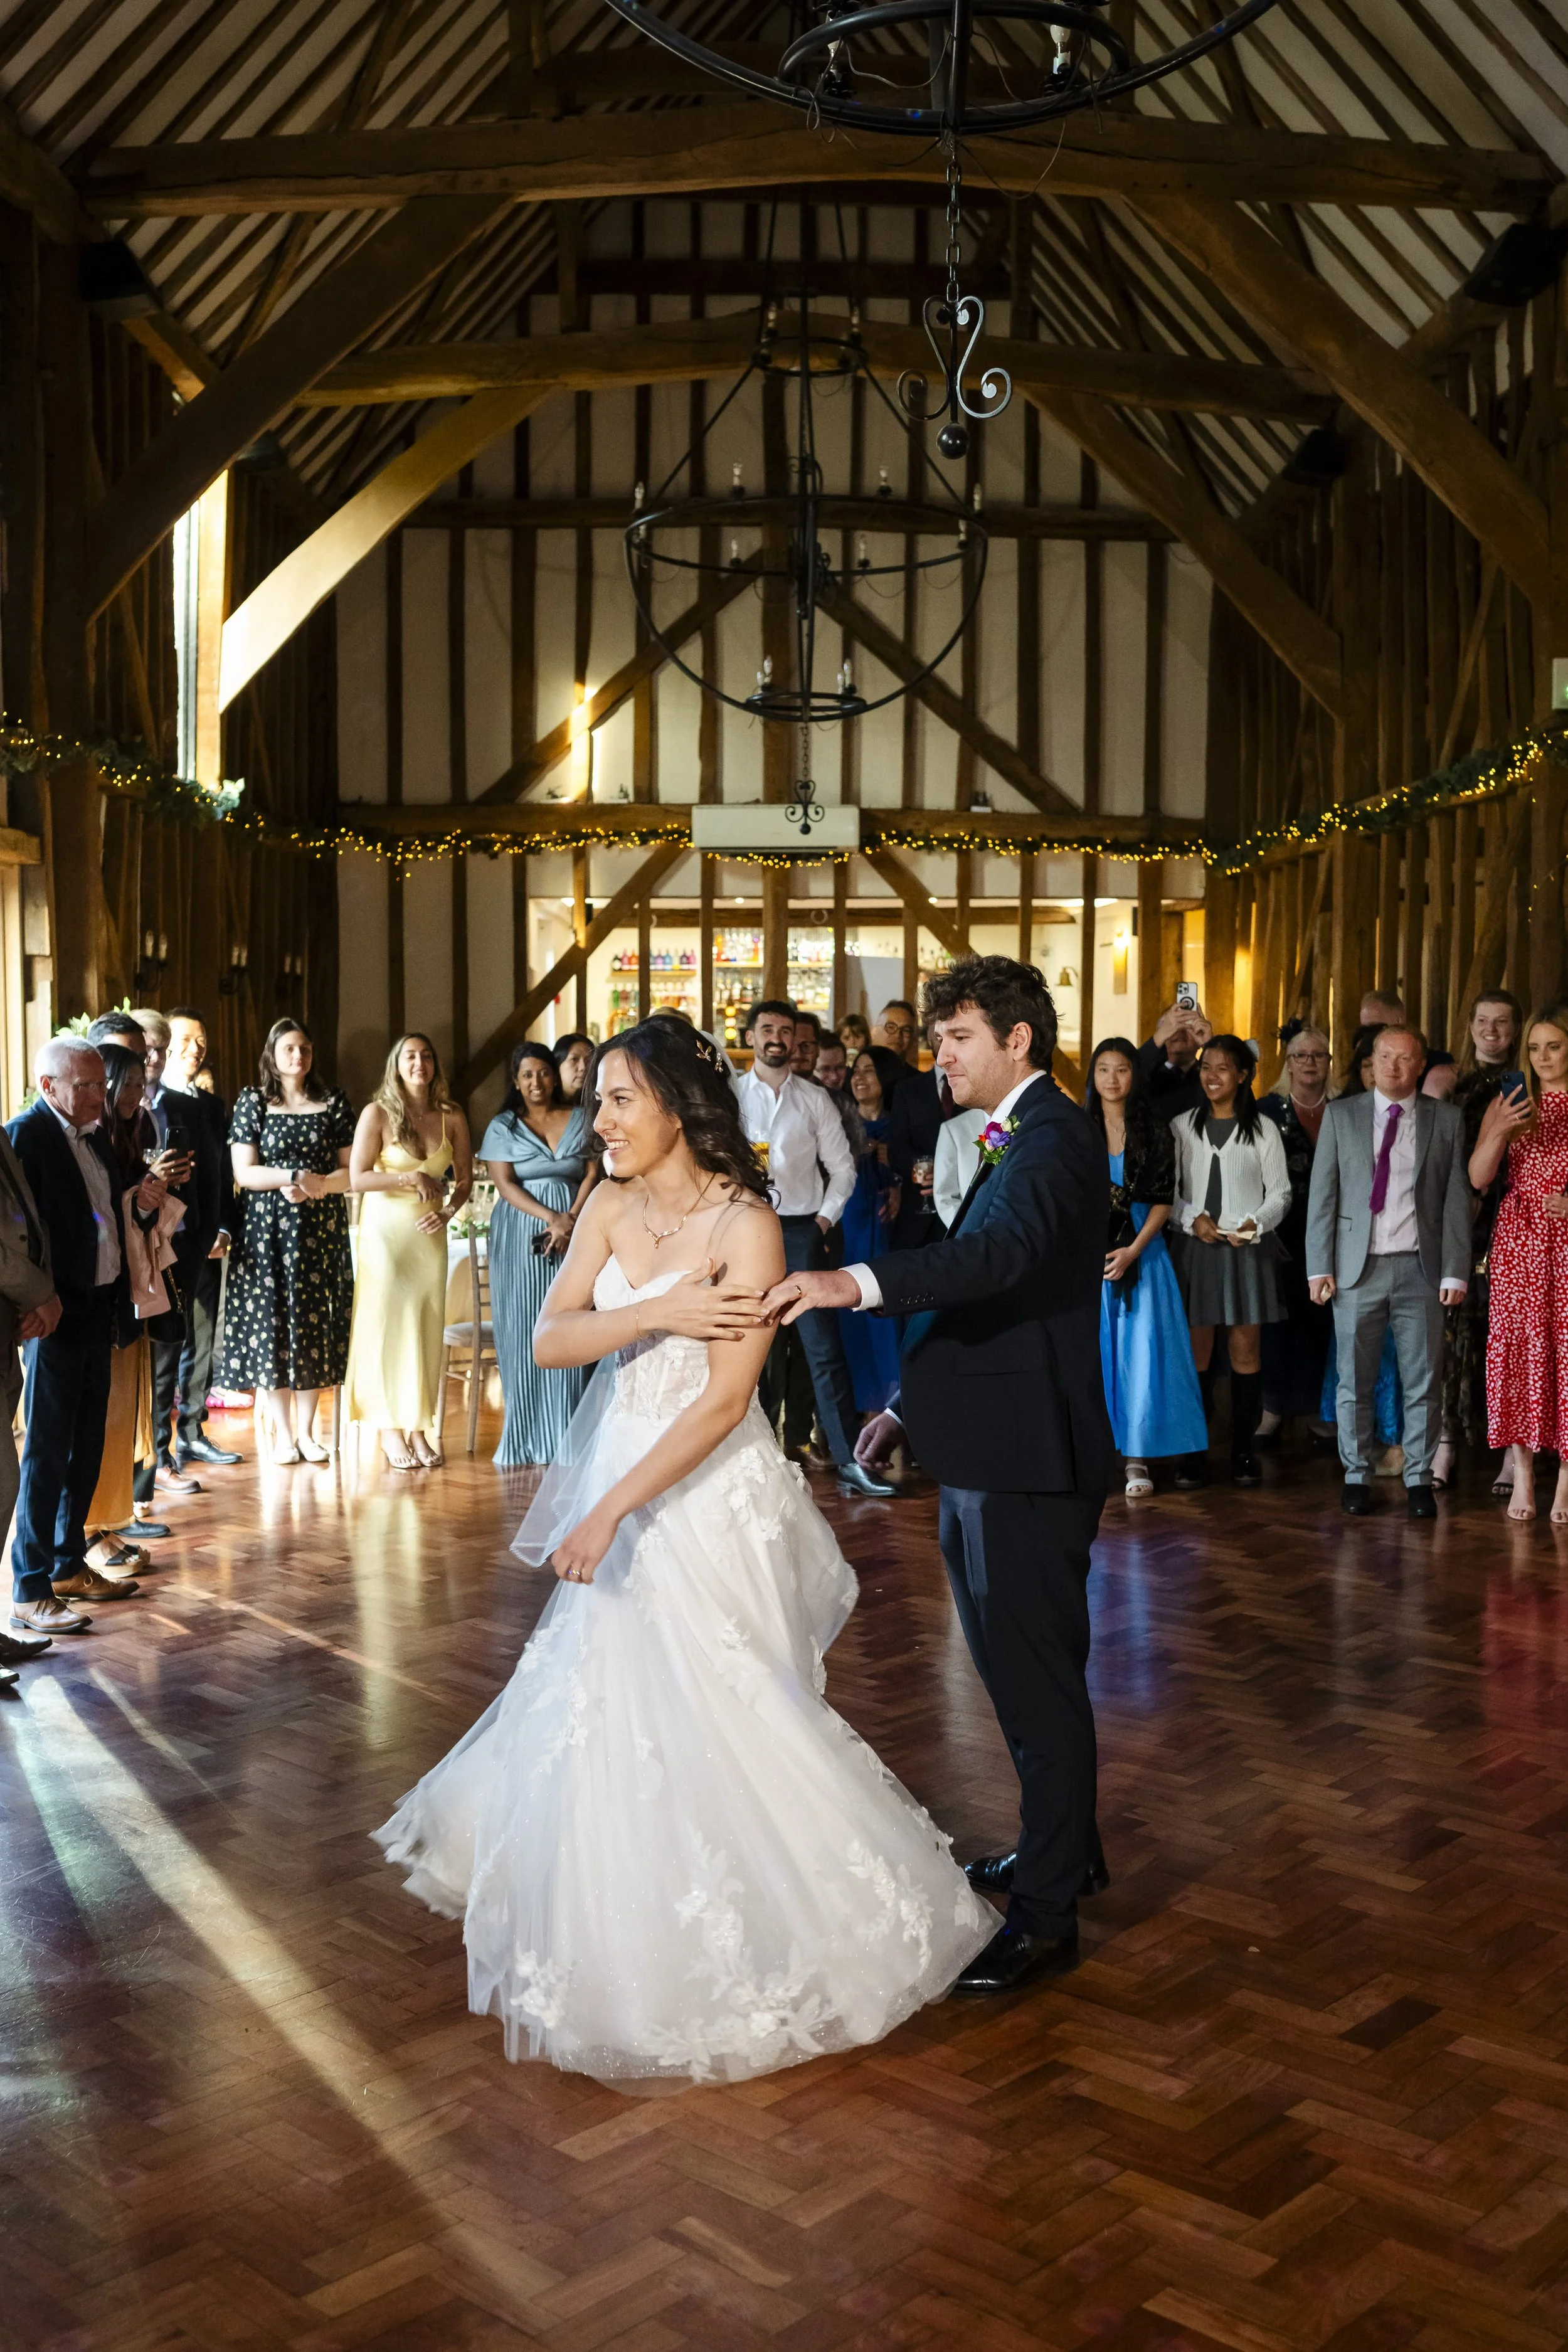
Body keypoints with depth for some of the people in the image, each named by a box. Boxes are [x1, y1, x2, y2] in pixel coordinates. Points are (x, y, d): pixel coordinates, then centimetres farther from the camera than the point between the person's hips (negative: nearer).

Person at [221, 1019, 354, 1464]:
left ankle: (306, 1431, 11)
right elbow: (244, 1172, -4)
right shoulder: (253, 1101, 3)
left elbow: (351, 1171, 4)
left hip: (321, 1227, 2)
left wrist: (318, 1185, -15)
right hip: (267, 1228, -1)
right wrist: (293, 1177, -17)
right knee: (271, 1322, -1)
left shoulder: (334, 1101, 7)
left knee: (315, 1324, 3)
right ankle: (282, 1432, 9)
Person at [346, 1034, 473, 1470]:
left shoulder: (451, 1118, 2)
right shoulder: (378, 1114, -6)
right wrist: (409, 1178, -17)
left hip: (429, 1233, 3)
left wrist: (449, 1211, -6)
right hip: (385, 1230, -3)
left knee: (427, 1328, 3)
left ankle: (420, 1426, 10)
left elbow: (465, 1178, 10)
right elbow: (357, 1177, -10)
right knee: (386, 1326, -1)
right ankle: (390, 1429, 7)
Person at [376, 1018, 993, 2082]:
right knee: (609, 1708, 17)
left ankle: (773, 1940, 22)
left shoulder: (745, 1224, -17)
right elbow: (550, 1340, -6)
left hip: (709, 1496, -7)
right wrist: (658, 1312, -22)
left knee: (713, 1722, 0)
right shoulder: (611, 1208, 2)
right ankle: (630, 1922, 39)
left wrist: (614, 1510, -23)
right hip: (615, 1478, 7)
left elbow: (724, 1402, -22)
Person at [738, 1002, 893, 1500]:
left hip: (801, 1230, 0)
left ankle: (848, 1460, -4)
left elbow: (842, 1168, 7)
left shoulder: (814, 1099, 7)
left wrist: (826, 1218, -2)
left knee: (823, 1347, -4)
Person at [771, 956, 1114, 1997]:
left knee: (1037, 1678, -1)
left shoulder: (1053, 1138, -16)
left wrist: (855, 1282, -48)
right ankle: (1063, 1846, 39)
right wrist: (912, 1405, 17)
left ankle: (1046, 1912, 10)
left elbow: (1004, 1252, -36)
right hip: (991, 1453, 11)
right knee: (1019, 1666, 22)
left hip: (1026, 1462, -11)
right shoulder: (1020, 1139, 17)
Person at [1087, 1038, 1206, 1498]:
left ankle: (1136, 1457, 5)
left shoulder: (1153, 1131, 4)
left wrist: (1133, 1250, -11)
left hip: (1141, 1251, 0)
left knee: (1141, 1352, -2)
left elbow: (1163, 1200, 0)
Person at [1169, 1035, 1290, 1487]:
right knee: (1197, 1351, 0)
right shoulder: (1183, 1126, 9)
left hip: (1247, 1249, -1)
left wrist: (1255, 1224, -13)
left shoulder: (1262, 1129, 4)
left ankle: (1243, 1450, 8)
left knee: (1245, 1349, 1)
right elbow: (1169, 1190, 8)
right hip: (1196, 1247, 1)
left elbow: (1280, 1193, 4)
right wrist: (1192, 1218, -9)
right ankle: (1196, 1451, 6)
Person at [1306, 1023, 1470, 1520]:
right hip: (1358, 1268, 0)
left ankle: (1419, 1479, 15)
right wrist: (1320, 1267, -3)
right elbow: (1322, 1195, 3)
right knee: (1354, 1381, 5)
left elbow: (1457, 1199, 3)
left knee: (1422, 1381, 4)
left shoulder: (1446, 1120, 5)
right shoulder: (1340, 1115, 5)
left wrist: (1455, 1271, -4)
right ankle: (1357, 1475, 17)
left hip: (1421, 1268, 0)